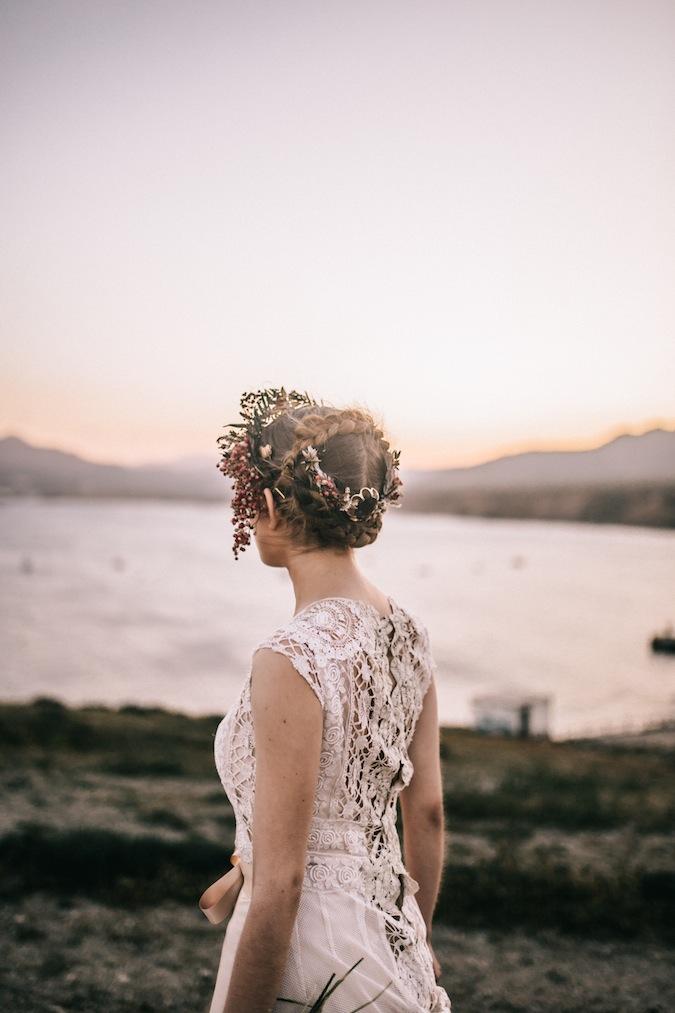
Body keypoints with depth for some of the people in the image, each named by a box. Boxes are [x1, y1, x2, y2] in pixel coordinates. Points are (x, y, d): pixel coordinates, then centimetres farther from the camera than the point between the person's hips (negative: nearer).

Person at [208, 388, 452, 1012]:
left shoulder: (292, 659, -26)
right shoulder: (408, 633, -3)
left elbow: (280, 883, -22)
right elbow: (428, 813, 6)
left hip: (315, 956, -7)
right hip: (390, 940, 7)